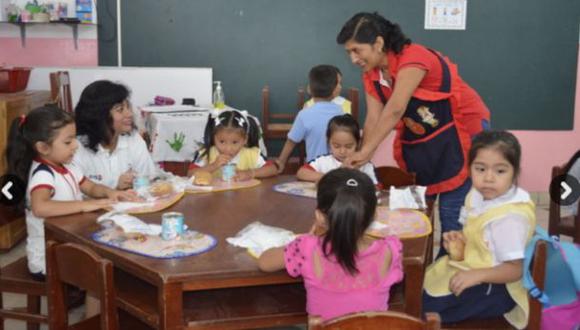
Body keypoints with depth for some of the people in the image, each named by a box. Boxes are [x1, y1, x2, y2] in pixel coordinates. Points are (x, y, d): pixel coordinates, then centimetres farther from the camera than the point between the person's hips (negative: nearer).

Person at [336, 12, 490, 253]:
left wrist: (365, 152, -36)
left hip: (461, 130, -8)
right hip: (420, 138, 8)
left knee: (452, 212, -8)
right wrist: (361, 160, -18)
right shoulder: (371, 75, -2)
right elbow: (374, 119, -8)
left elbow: (394, 111, -34)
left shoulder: (412, 59, -27)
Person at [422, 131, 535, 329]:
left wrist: (477, 275, -31)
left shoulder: (510, 217, -28)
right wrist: (460, 239, -1)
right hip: (473, 272, 9)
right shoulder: (480, 196, -1)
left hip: (494, 287, -9)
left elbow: (517, 269, -25)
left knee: (424, 307, -16)